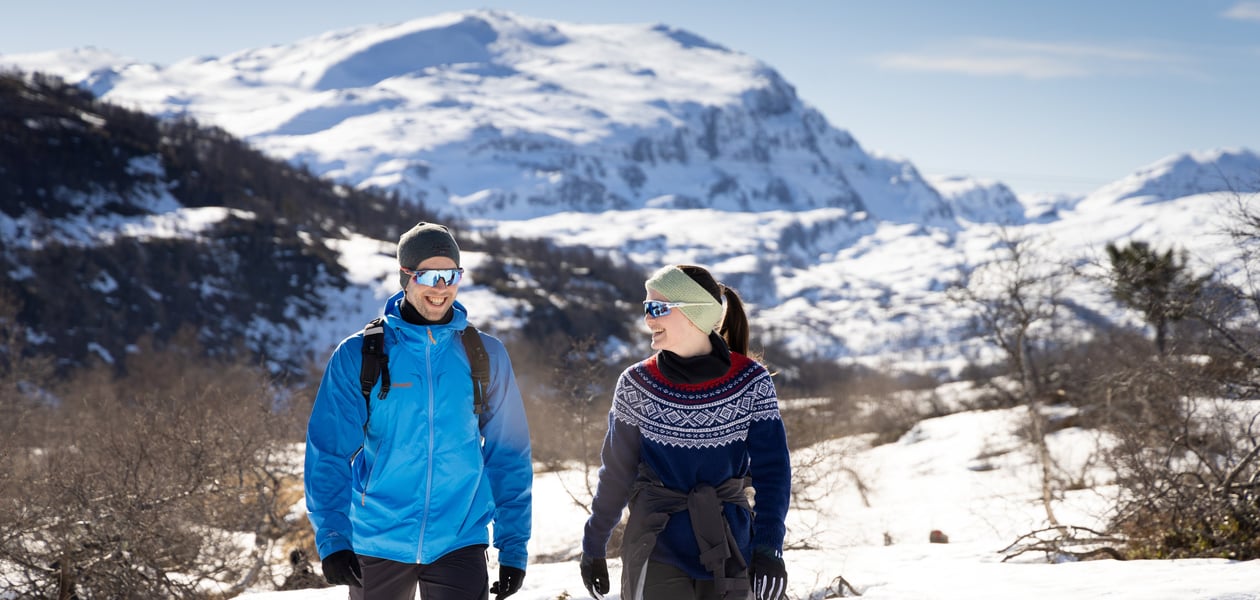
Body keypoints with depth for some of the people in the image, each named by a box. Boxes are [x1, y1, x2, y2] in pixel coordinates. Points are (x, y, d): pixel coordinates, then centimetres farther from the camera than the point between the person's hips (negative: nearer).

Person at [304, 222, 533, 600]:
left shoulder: (485, 356, 4)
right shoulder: (357, 355, -1)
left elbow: (509, 456, 8)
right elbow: (329, 453, -3)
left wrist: (513, 546, 4)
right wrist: (331, 537, -13)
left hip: (459, 541, 0)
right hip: (376, 546, 0)